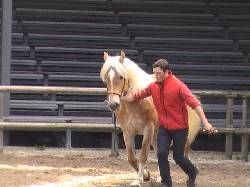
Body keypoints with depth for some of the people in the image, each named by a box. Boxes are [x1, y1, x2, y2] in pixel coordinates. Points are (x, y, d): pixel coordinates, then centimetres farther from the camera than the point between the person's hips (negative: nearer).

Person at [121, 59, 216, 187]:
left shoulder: (178, 85, -17)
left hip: (179, 128, -4)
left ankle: (192, 173, 34)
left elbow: (194, 103, -21)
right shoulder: (153, 86, -1)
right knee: (161, 154, -8)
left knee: (178, 157, 4)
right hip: (164, 127, 4)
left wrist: (205, 123, -26)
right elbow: (136, 96, 9)